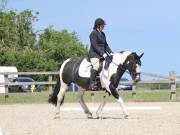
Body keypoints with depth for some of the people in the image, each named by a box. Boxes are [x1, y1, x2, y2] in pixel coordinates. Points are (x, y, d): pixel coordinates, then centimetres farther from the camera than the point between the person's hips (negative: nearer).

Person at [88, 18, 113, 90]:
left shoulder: (102, 34, 18)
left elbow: (106, 45, 21)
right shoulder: (93, 33, -7)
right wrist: (102, 53, -20)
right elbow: (95, 46, -15)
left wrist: (110, 52, 6)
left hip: (102, 54, 9)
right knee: (96, 66, -31)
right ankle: (92, 83, -34)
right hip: (94, 54, -9)